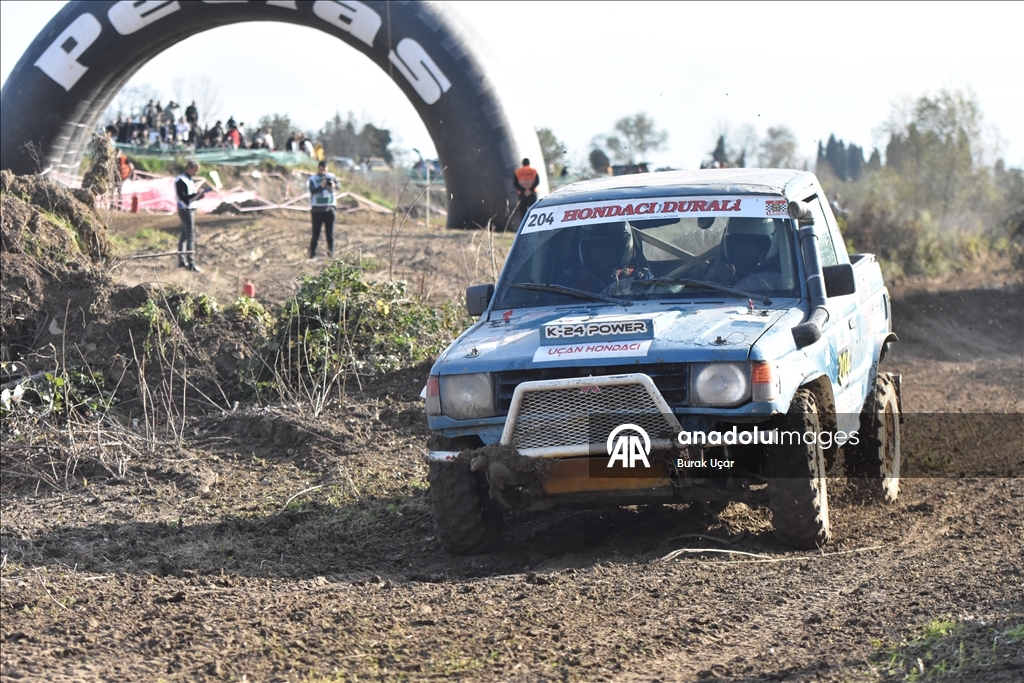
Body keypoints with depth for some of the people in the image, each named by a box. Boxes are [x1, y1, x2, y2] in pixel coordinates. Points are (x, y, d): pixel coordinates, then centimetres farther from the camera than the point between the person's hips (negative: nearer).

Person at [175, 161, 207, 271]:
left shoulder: (189, 180, 16)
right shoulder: (181, 181, -13)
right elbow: (184, 198, -20)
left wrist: (199, 194, -1)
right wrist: (197, 194, -25)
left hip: (190, 209, 10)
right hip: (185, 210, -10)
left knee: (184, 235, 14)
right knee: (191, 236, -13)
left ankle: (182, 261, 20)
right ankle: (191, 264, -15)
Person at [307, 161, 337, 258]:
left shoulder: (331, 176, 8)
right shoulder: (313, 179, 0)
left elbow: (338, 184, -6)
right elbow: (312, 191, -15)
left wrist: (333, 185, -30)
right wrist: (321, 186, -34)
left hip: (329, 209, 2)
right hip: (317, 209, -2)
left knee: (330, 234, 4)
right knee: (316, 233, -2)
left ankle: (331, 253, 10)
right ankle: (312, 254, 1)